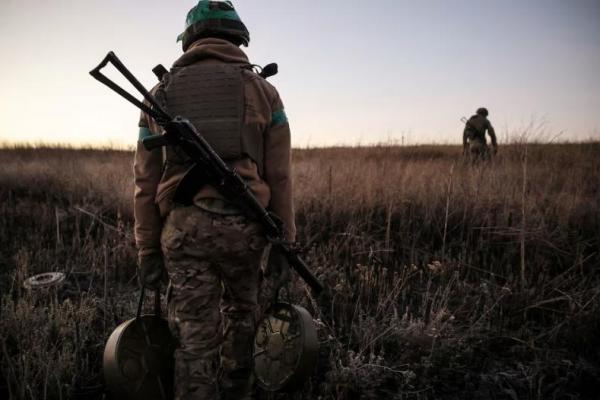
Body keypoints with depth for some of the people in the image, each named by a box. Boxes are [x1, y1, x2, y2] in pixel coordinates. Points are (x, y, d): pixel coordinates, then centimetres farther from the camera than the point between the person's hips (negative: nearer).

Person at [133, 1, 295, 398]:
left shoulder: (163, 92, 9)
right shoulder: (262, 90, 5)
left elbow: (146, 181, 7)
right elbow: (279, 177, 0)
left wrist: (148, 250, 11)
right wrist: (284, 239, 8)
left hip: (183, 228, 1)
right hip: (244, 226, 0)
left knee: (194, 336, 7)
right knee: (240, 315, 21)